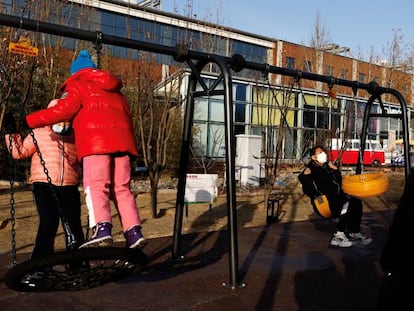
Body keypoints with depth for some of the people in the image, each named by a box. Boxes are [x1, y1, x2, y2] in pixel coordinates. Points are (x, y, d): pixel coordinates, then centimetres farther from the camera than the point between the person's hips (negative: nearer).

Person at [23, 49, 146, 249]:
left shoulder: (78, 85, 13)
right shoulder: (114, 89, 31)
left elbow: (62, 110, -2)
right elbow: (127, 115, 25)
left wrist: (27, 121, 3)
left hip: (96, 141, -6)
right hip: (122, 140, 6)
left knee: (96, 187, -10)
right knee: (122, 189, 6)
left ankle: (102, 229, -27)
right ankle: (134, 232, -1)